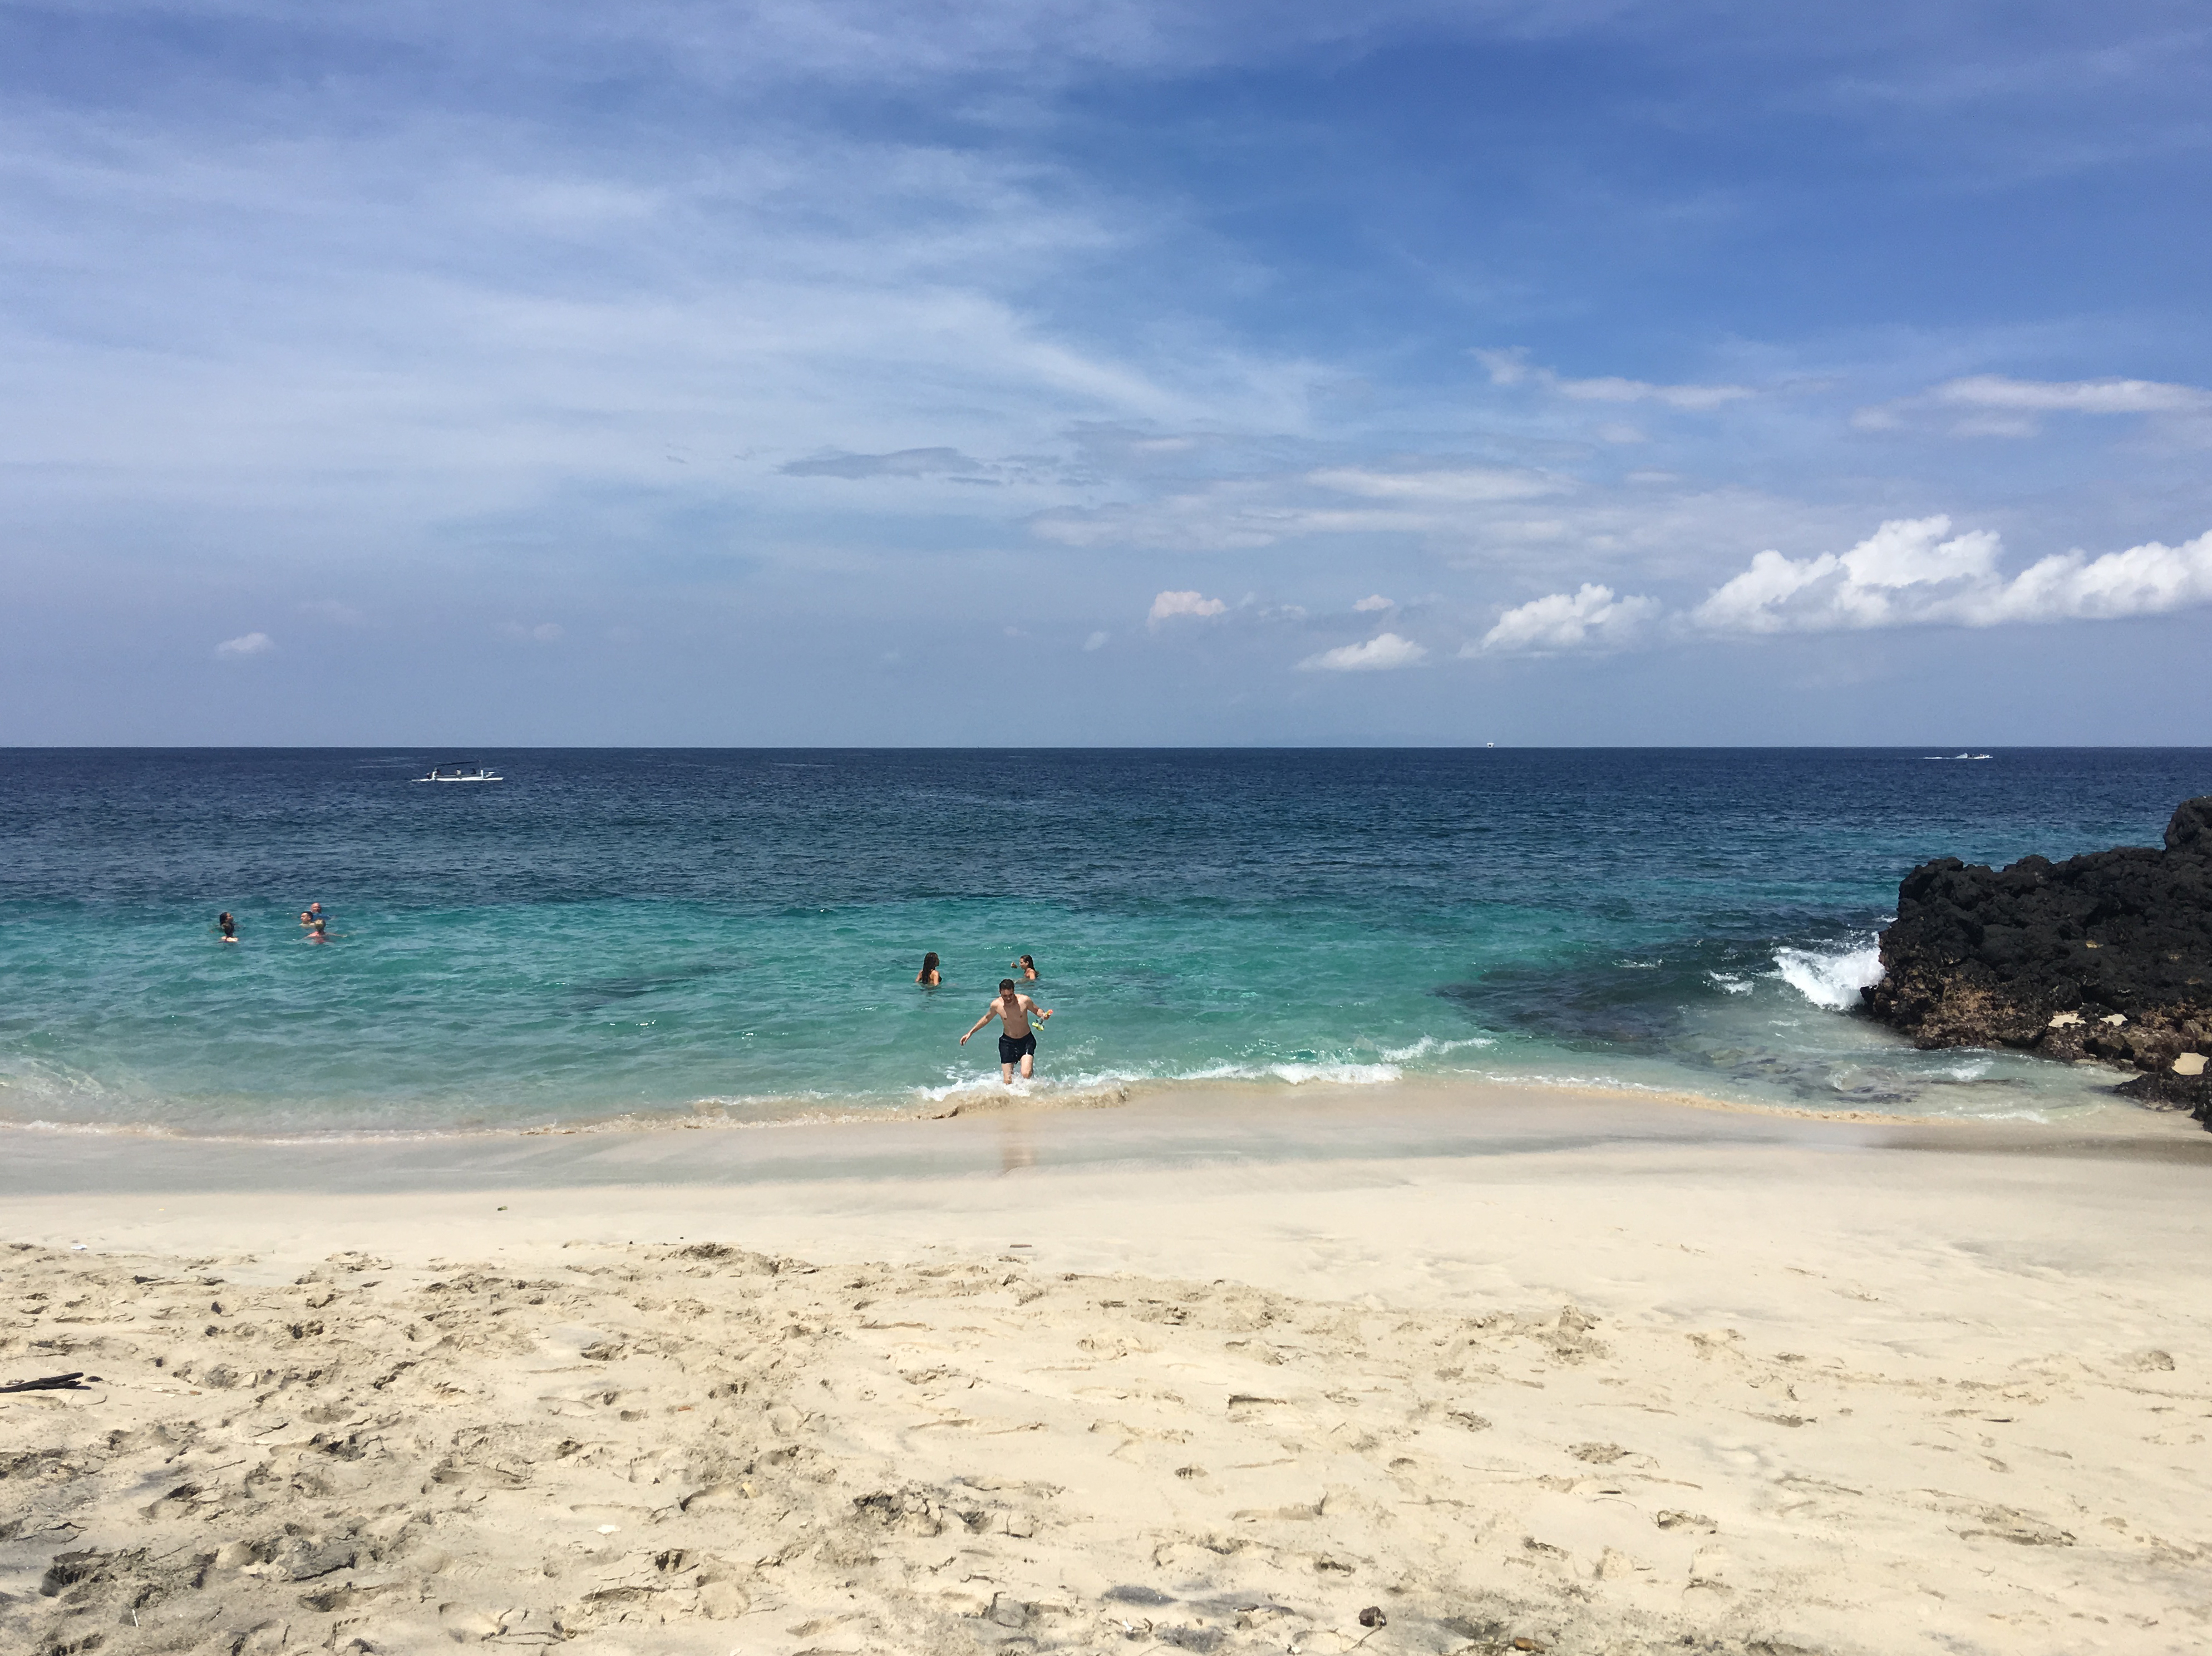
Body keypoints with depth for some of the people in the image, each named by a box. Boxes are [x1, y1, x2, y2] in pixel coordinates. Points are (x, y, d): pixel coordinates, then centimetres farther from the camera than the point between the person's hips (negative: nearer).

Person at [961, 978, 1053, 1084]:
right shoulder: (996, 1005, -12)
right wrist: (970, 1033, 10)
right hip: (1007, 1041, 1)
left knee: (1026, 1074, -22)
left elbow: (1037, 1011, 2)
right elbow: (986, 1019, 9)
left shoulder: (1024, 1000, -17)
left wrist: (1043, 1015, -22)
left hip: (1026, 1040, -1)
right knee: (1008, 1081, -3)